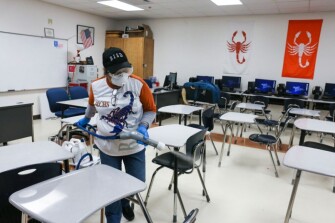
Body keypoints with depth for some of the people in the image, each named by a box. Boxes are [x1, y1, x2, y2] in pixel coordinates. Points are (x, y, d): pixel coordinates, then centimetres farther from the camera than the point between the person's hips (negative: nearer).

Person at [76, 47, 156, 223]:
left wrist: (143, 126, -21)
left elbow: (151, 110, -6)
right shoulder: (96, 86, -8)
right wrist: (86, 119, 26)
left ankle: (124, 201, 48)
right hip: (108, 146, 1)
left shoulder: (139, 84, -15)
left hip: (134, 145, 0)